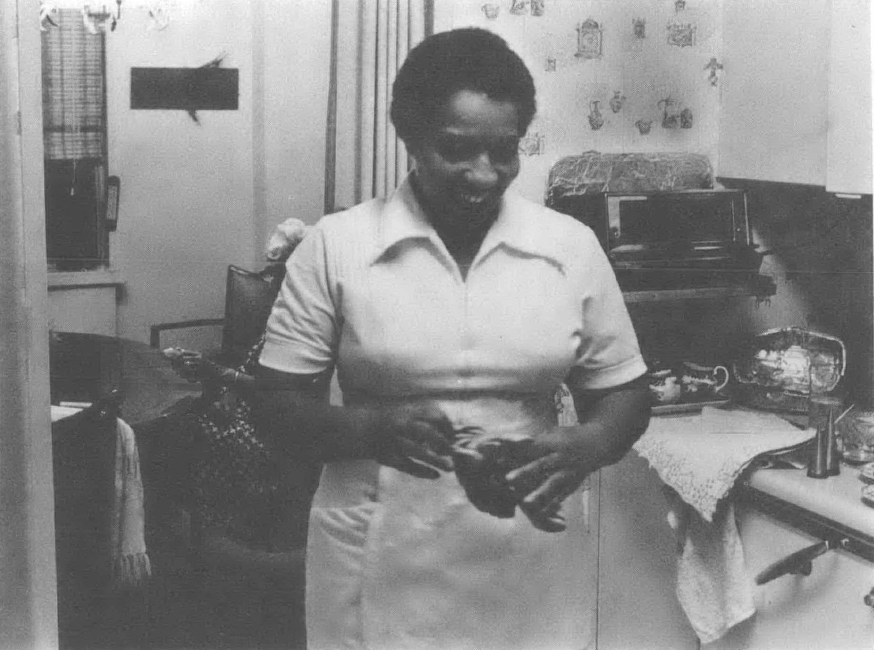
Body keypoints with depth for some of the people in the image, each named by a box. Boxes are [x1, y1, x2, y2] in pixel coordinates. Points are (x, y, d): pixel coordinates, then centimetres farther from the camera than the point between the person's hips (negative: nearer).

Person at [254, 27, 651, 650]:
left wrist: (587, 445, -16)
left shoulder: (571, 247, 0)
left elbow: (625, 395, 6)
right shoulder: (336, 246, -5)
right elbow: (277, 404, -3)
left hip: (530, 569, 2)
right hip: (383, 568, -1)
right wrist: (368, 428, -22)